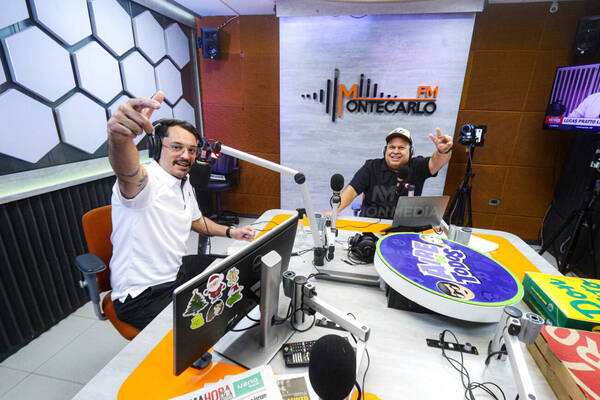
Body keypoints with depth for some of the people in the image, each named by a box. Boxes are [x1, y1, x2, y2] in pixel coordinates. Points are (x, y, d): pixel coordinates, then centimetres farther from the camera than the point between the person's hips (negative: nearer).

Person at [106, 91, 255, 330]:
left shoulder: (184, 184, 5)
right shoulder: (142, 181, -23)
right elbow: (127, 172, -48)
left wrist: (230, 232, 9)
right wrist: (119, 138, -70)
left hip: (177, 272, 9)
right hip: (141, 296, -8)